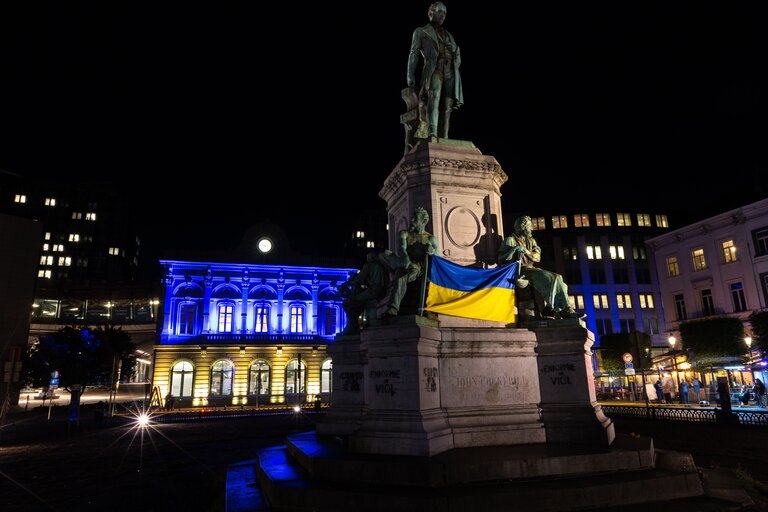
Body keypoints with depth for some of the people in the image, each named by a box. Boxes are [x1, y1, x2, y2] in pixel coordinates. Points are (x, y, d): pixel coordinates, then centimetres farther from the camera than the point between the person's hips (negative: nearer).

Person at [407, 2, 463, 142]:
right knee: (433, 99, -27)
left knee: (447, 107, -6)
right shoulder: (420, 31, 18)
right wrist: (410, 75, -5)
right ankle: (432, 135, -40)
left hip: (450, 71, 5)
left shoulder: (447, 34, 31)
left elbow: (456, 55, 26)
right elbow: (414, 53, 8)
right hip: (433, 69, -4)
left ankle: (443, 139, -8)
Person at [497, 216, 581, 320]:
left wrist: (526, 251, -9)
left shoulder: (531, 240, 24)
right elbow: (501, 260, -3)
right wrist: (513, 250, -16)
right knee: (547, 277, -29)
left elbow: (537, 257, 8)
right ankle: (565, 309, -29)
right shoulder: (510, 240, 5)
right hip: (519, 271, -7)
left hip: (531, 269, 7)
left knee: (557, 277, -17)